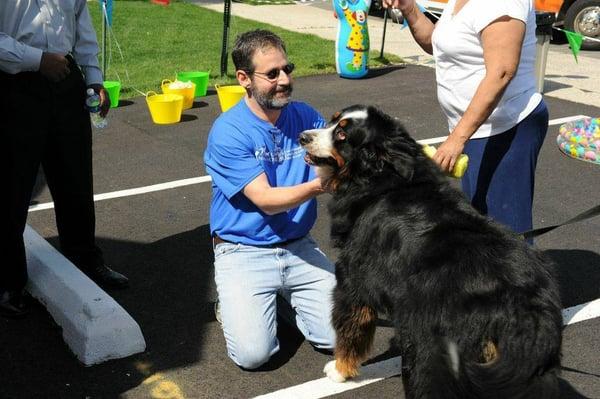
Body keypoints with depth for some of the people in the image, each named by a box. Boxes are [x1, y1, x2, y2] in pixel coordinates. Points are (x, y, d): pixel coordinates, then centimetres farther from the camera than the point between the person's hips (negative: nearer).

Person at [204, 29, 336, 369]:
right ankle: (234, 301, 14)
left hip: (299, 247, 4)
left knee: (338, 337, -7)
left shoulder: (306, 117, 0)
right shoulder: (228, 132, -16)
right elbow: (265, 200, -20)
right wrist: (319, 185, -35)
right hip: (244, 252, -4)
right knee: (252, 353, -17)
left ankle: (288, 296, 21)